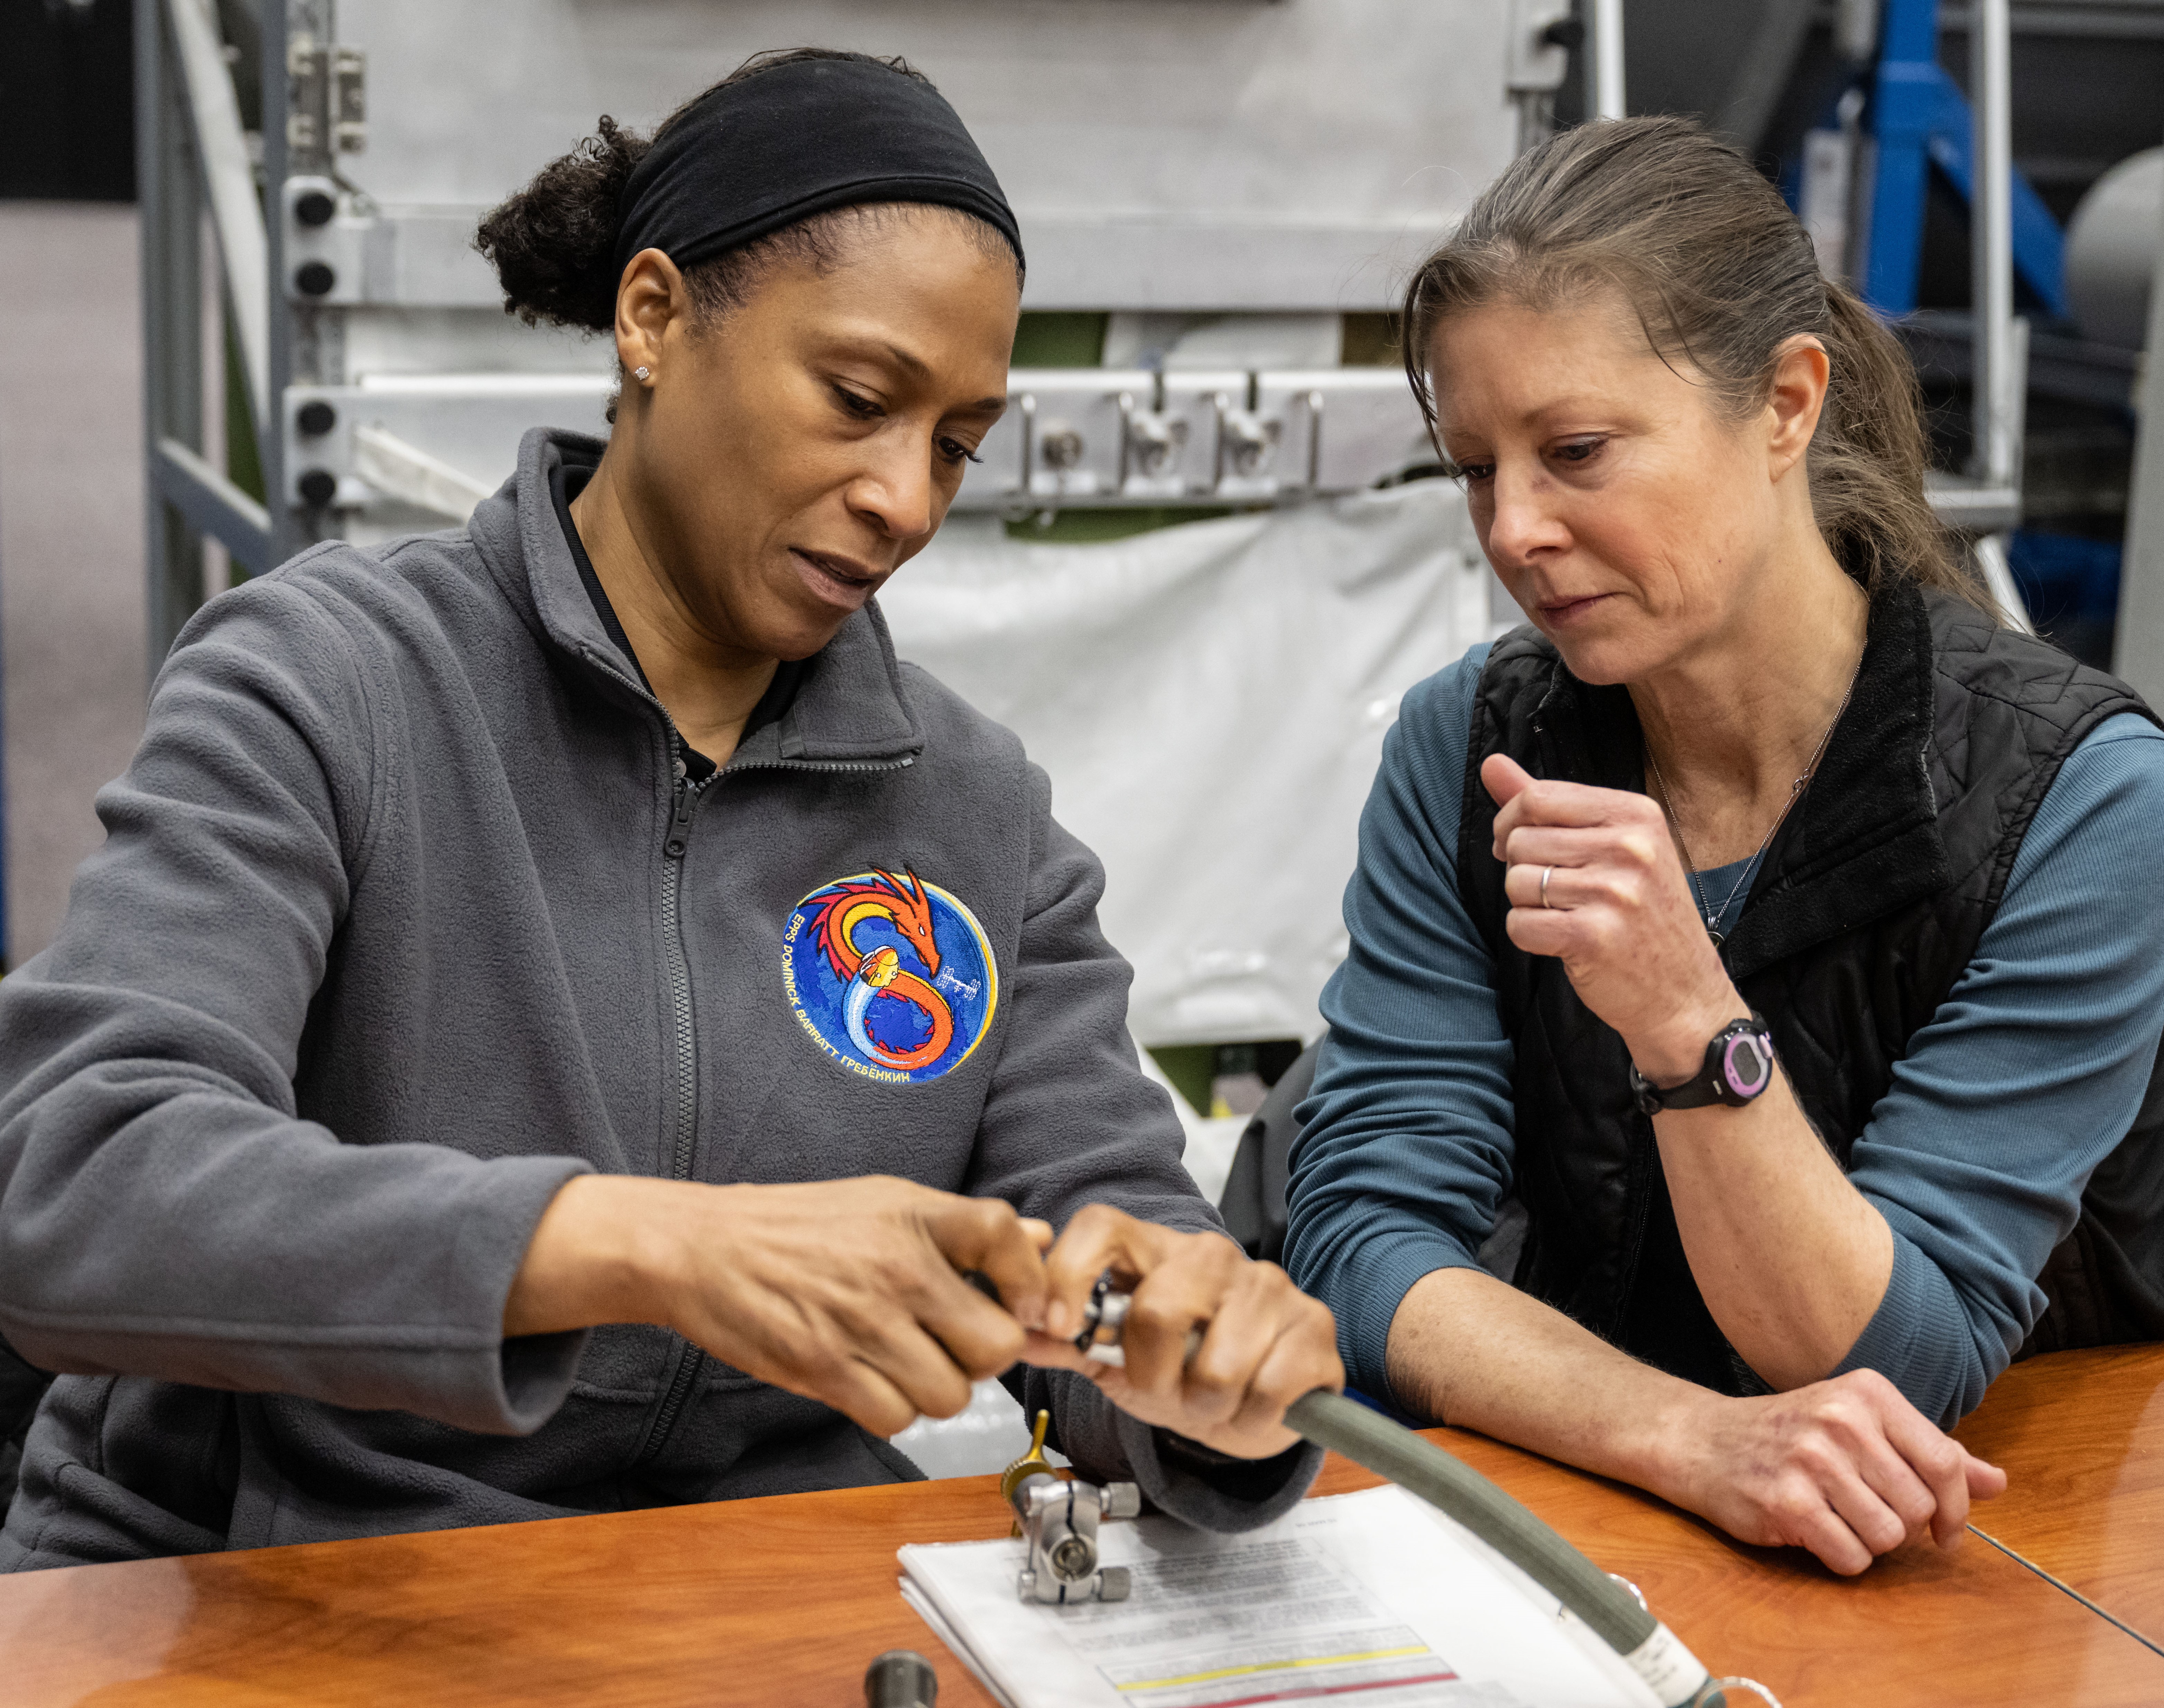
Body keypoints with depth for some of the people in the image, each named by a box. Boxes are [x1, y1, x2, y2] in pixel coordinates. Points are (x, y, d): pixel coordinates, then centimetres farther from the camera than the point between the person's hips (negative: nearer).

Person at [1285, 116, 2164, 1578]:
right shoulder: (1470, 748, -4)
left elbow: (1891, 1364, -15)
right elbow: (1363, 1240, -9)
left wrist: (1684, 1018, -30)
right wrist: (1692, 1440, -25)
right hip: (1592, 1528, 3)